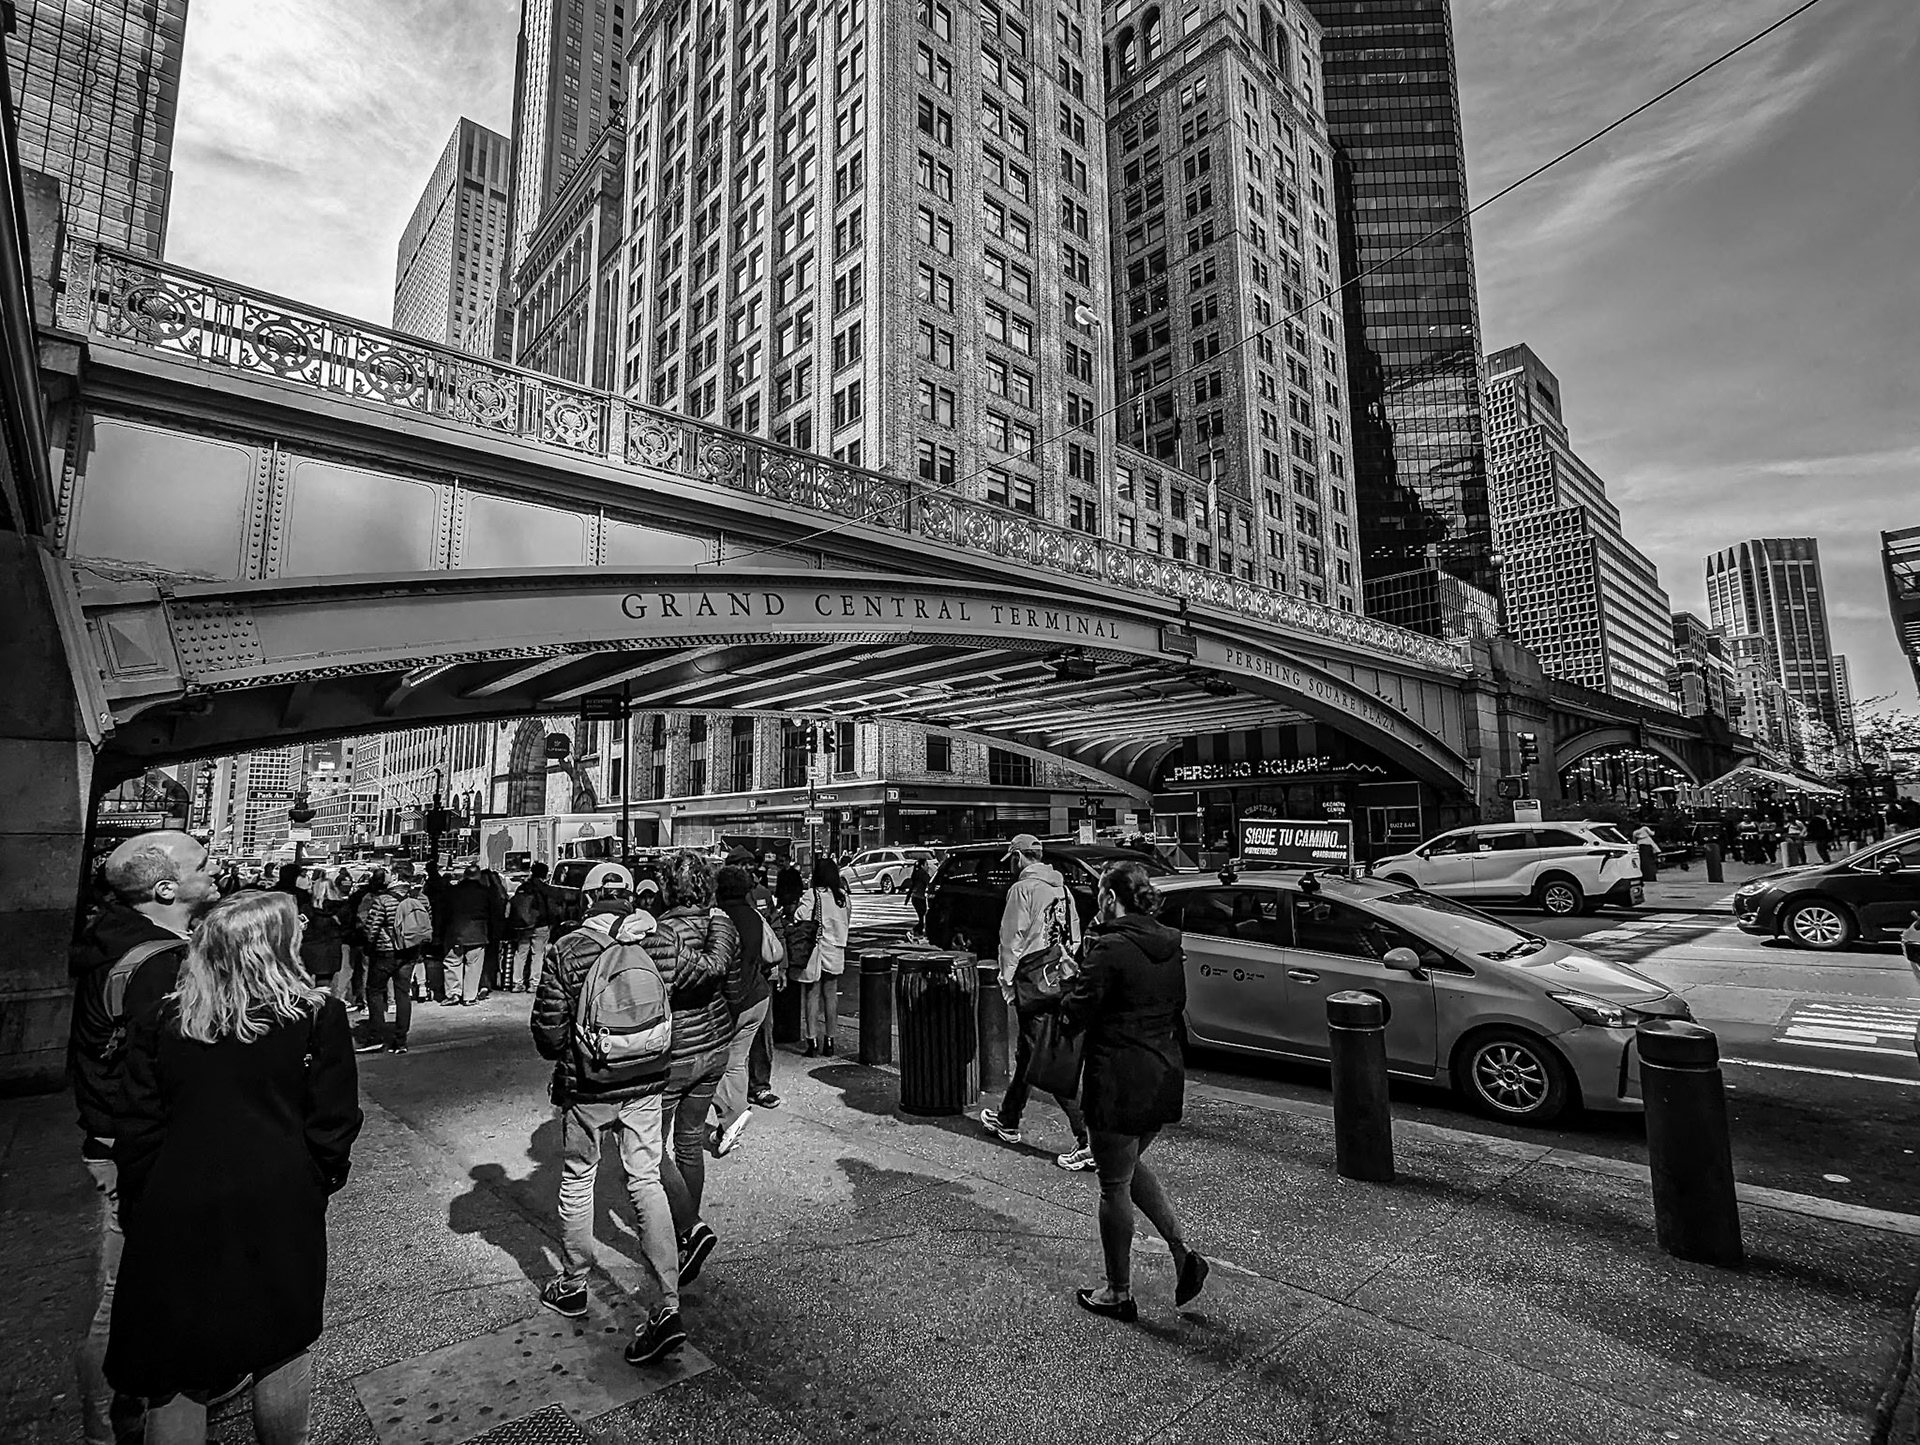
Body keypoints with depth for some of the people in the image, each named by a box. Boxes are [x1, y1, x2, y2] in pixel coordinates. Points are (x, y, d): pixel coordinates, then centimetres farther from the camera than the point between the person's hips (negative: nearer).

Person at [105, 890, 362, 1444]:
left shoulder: (162, 1020, -3)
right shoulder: (318, 1014, -11)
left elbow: (141, 1130, 0)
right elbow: (335, 1121, -9)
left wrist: (138, 1209, 12)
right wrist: (318, 1182, 8)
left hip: (175, 1214, 2)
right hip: (280, 1207, -2)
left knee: (174, 1376, 17)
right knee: (281, 1353, 19)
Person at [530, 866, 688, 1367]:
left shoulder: (566, 951, -13)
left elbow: (548, 1025, -9)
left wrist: (562, 1056, 12)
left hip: (586, 1087, -2)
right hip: (646, 1082, 2)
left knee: (577, 1180, 19)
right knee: (647, 1181, 8)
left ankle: (573, 1285, 37)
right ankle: (669, 1305, 3)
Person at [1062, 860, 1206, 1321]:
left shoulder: (1110, 948, -20)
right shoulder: (1170, 946, 4)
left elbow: (1077, 1014, -18)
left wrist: (1073, 985, 2)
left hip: (1119, 1080, -8)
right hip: (1167, 1076, 8)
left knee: (1115, 1186, 10)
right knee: (1131, 1165, 28)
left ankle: (1119, 1295, 25)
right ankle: (1183, 1252, 21)